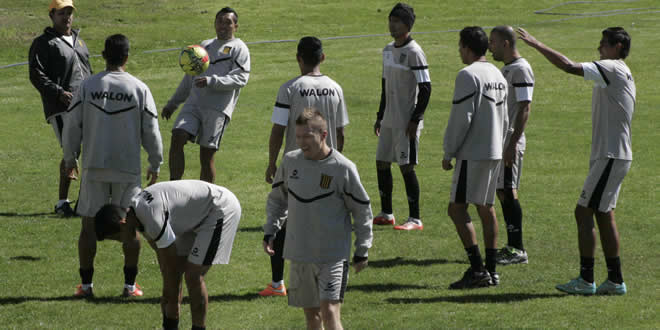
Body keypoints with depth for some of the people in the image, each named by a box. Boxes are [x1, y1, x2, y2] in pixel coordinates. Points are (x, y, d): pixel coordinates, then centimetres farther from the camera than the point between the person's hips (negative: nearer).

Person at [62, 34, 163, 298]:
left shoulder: (88, 86, -3)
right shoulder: (139, 89, -4)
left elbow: (72, 126, 1)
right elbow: (151, 131, 0)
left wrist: (70, 158, 14)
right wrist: (155, 164, 12)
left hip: (94, 167, 0)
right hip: (128, 168, 0)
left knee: (89, 225, 6)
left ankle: (86, 284, 7)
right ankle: (130, 284, 9)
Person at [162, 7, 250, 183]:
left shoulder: (239, 48, 5)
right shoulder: (205, 45, 24)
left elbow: (240, 79, -9)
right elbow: (189, 78, 31)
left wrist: (211, 81, -22)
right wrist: (172, 104, 28)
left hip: (217, 108, -5)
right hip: (194, 103, 5)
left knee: (207, 155, -5)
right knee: (177, 138, -15)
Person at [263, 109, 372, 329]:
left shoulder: (343, 168, -10)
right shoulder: (290, 161, 2)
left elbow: (362, 211, -1)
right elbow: (276, 199, 18)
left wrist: (362, 251, 1)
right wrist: (270, 232, 7)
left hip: (333, 254, -5)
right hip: (299, 254, 5)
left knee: (329, 311, -15)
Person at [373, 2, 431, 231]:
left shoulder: (414, 53, -13)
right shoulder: (388, 50, 12)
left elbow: (425, 88, -15)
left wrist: (415, 120, -18)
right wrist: (380, 116, 19)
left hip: (406, 122, -8)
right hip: (389, 120, 8)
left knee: (406, 166, -7)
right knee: (382, 163, 11)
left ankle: (415, 219, -2)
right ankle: (386, 214, 22)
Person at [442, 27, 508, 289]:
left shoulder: (468, 75, -13)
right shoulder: (498, 76, 15)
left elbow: (461, 118, -17)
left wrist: (448, 152, -10)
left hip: (472, 153, -9)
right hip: (494, 152, 9)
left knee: (457, 208, -7)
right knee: (486, 209, 12)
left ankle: (477, 269, -14)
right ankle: (491, 271, 12)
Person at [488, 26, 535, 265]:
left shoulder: (521, 70, -13)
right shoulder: (506, 69, 17)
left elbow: (525, 108, -19)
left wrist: (513, 143, -24)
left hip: (510, 141, -10)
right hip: (498, 140, 10)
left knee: (508, 192, -11)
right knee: (503, 192, 11)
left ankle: (518, 250, -10)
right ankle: (512, 246, 16)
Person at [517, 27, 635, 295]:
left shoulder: (612, 69, -14)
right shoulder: (621, 74, 18)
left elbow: (569, 66, -25)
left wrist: (536, 44, -20)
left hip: (610, 157, -10)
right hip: (612, 155, 10)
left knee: (584, 212, -9)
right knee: (604, 215, 12)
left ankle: (585, 280, -7)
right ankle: (615, 280, 14)